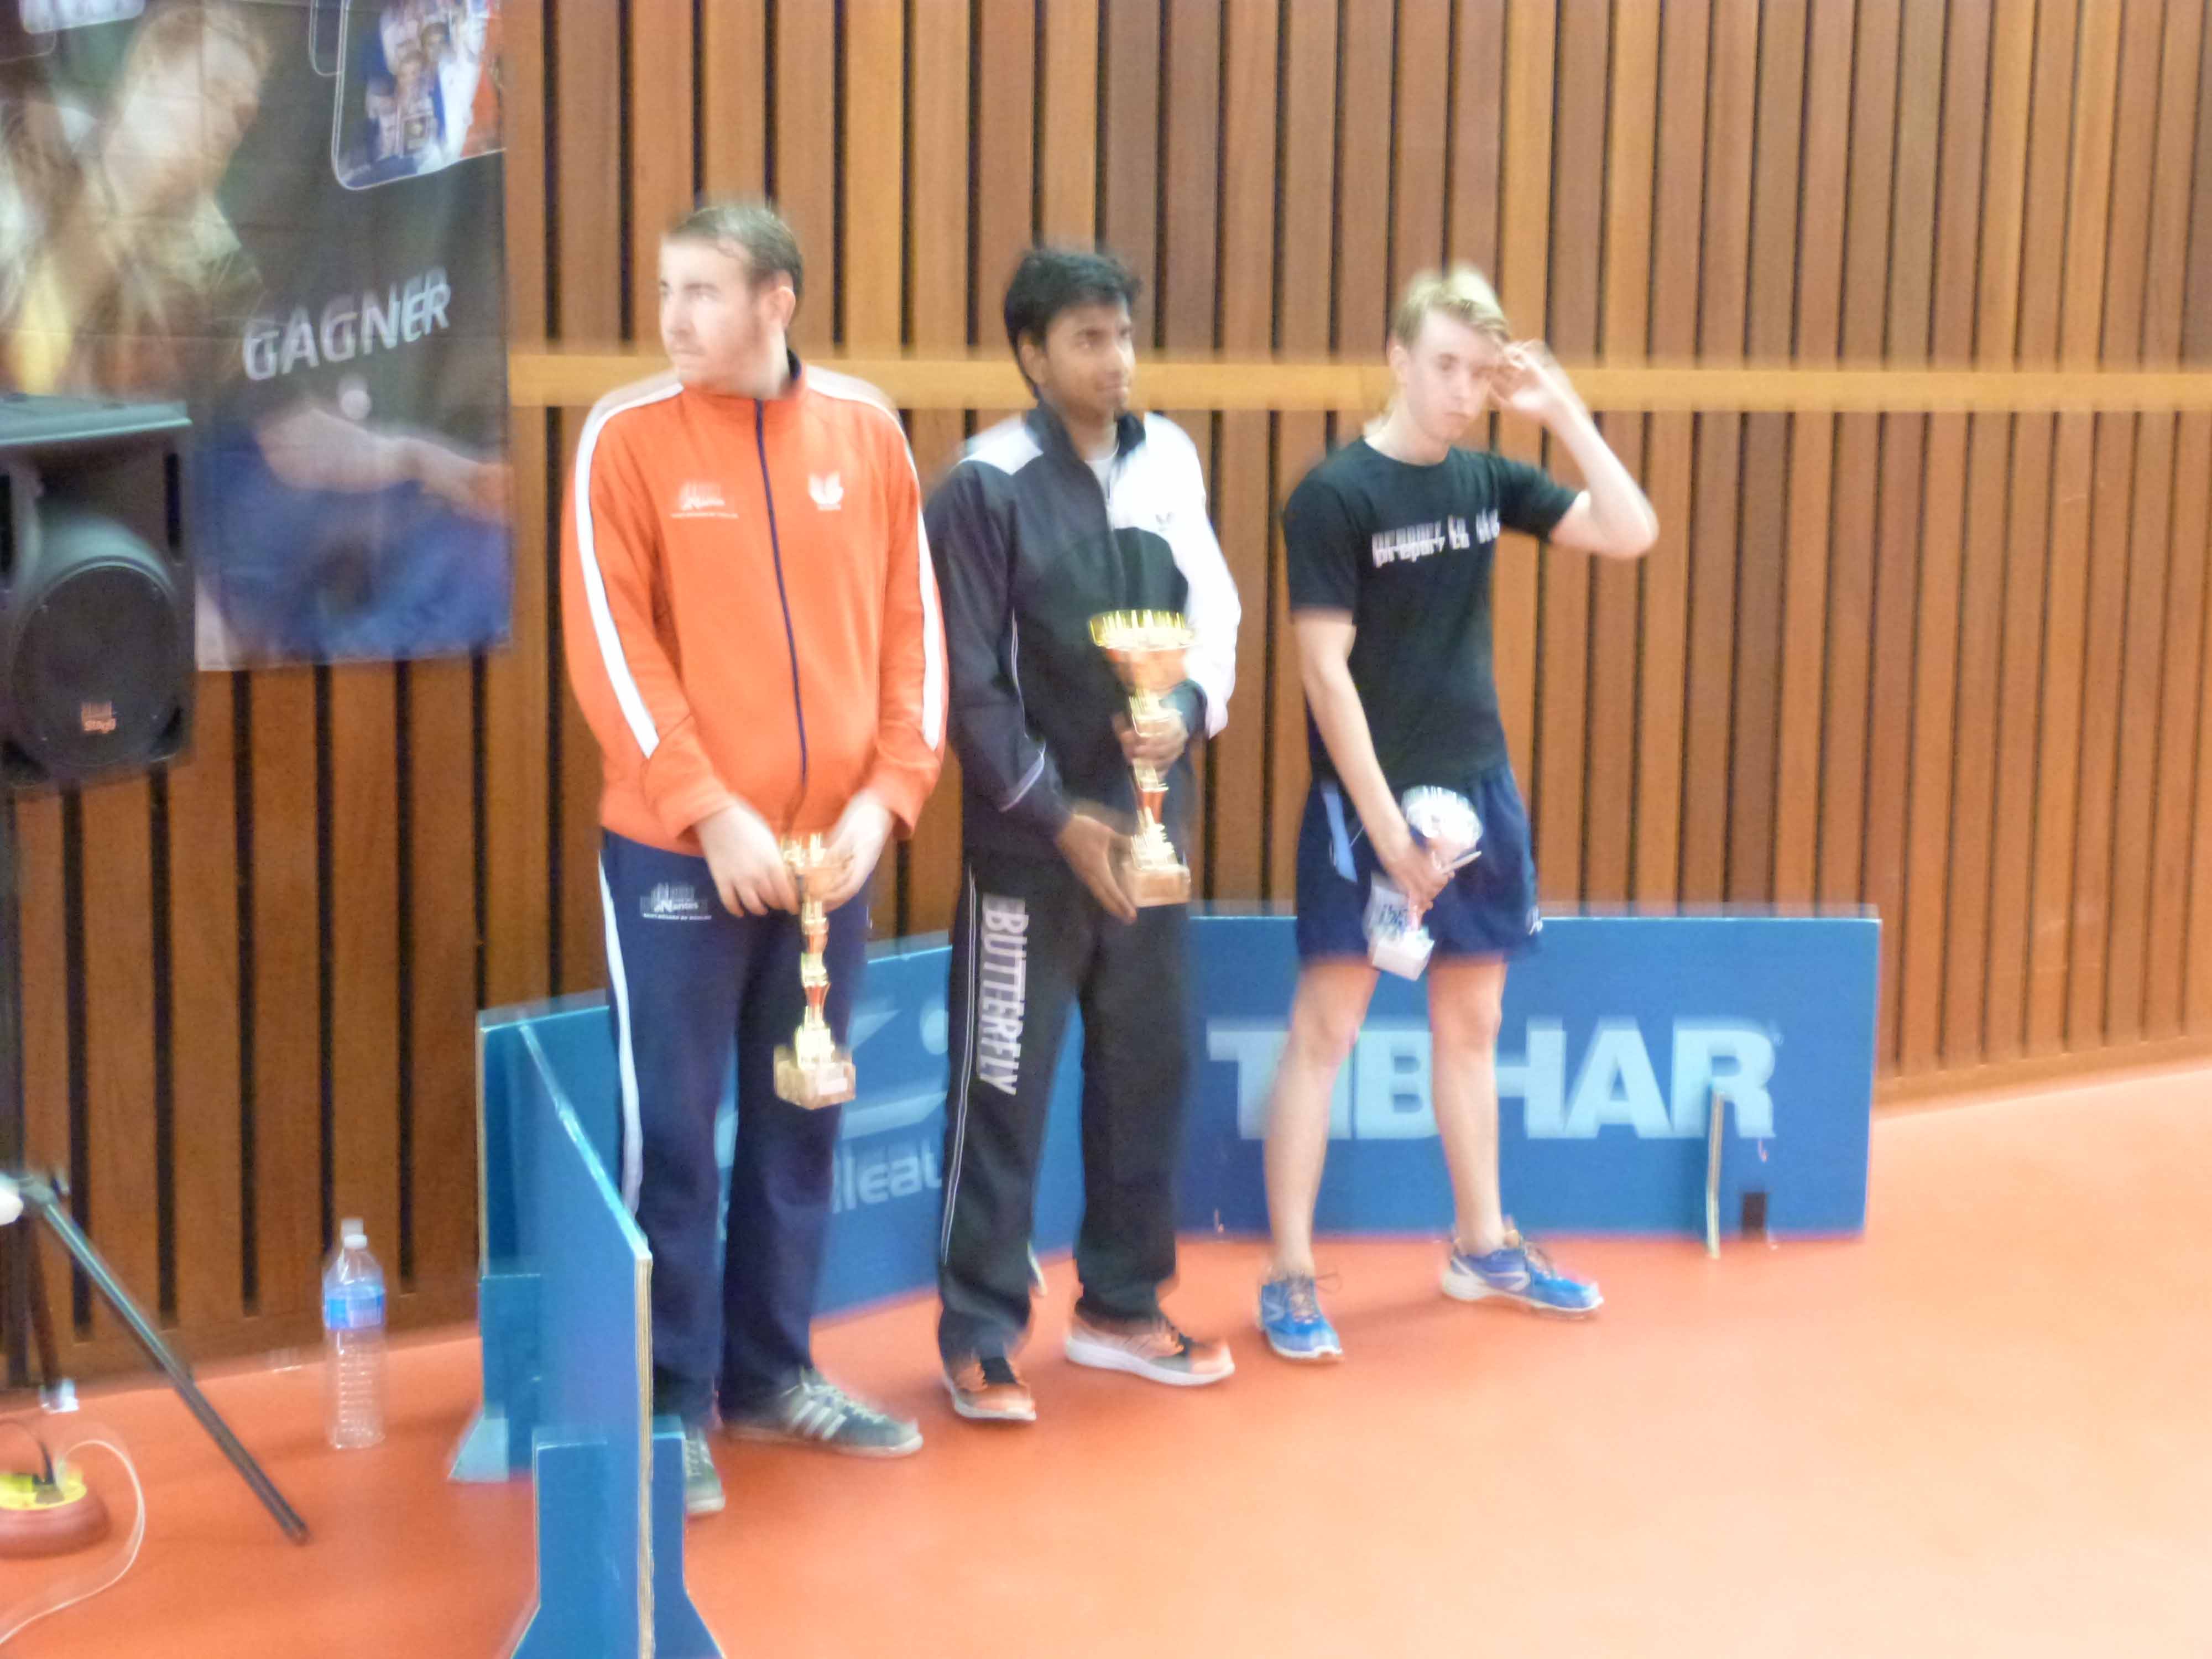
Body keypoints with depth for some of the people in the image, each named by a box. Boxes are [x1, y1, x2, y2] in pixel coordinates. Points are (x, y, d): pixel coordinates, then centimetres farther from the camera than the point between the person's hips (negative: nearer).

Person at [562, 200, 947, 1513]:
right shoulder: (628, 436, -5)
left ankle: (772, 1373, 27)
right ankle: (672, 1401, 14)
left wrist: (886, 794, -5)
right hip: (676, 849, -3)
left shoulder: (866, 431, 4)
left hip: (831, 847, 3)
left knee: (801, 1125, 12)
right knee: (673, 1133, 1)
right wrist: (711, 813, -16)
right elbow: (612, 645, -9)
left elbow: (911, 626, 6)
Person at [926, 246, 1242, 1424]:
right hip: (1029, 839, -5)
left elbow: (1215, 611, 10)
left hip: (1151, 826, 5)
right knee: (1003, 1093, 1)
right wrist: (1057, 814, -14)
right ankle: (979, 1337, 12)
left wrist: (1190, 708, -11)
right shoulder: (987, 485, -10)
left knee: (1147, 1076, 13)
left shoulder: (1169, 462, 5)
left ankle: (1120, 1306, 29)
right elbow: (971, 682, -12)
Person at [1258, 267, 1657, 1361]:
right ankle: (1288, 1275, 7)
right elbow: (1325, 670, -15)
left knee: (1470, 1024, 15)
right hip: (1365, 799, -6)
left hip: (1480, 789, 6)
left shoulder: (1487, 479, 6)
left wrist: (1563, 413, -7)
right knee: (1325, 1030, -1)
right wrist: (1384, 821, -18)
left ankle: (1484, 1247, 29)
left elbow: (1630, 534, 2)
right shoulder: (1336, 494, -12)